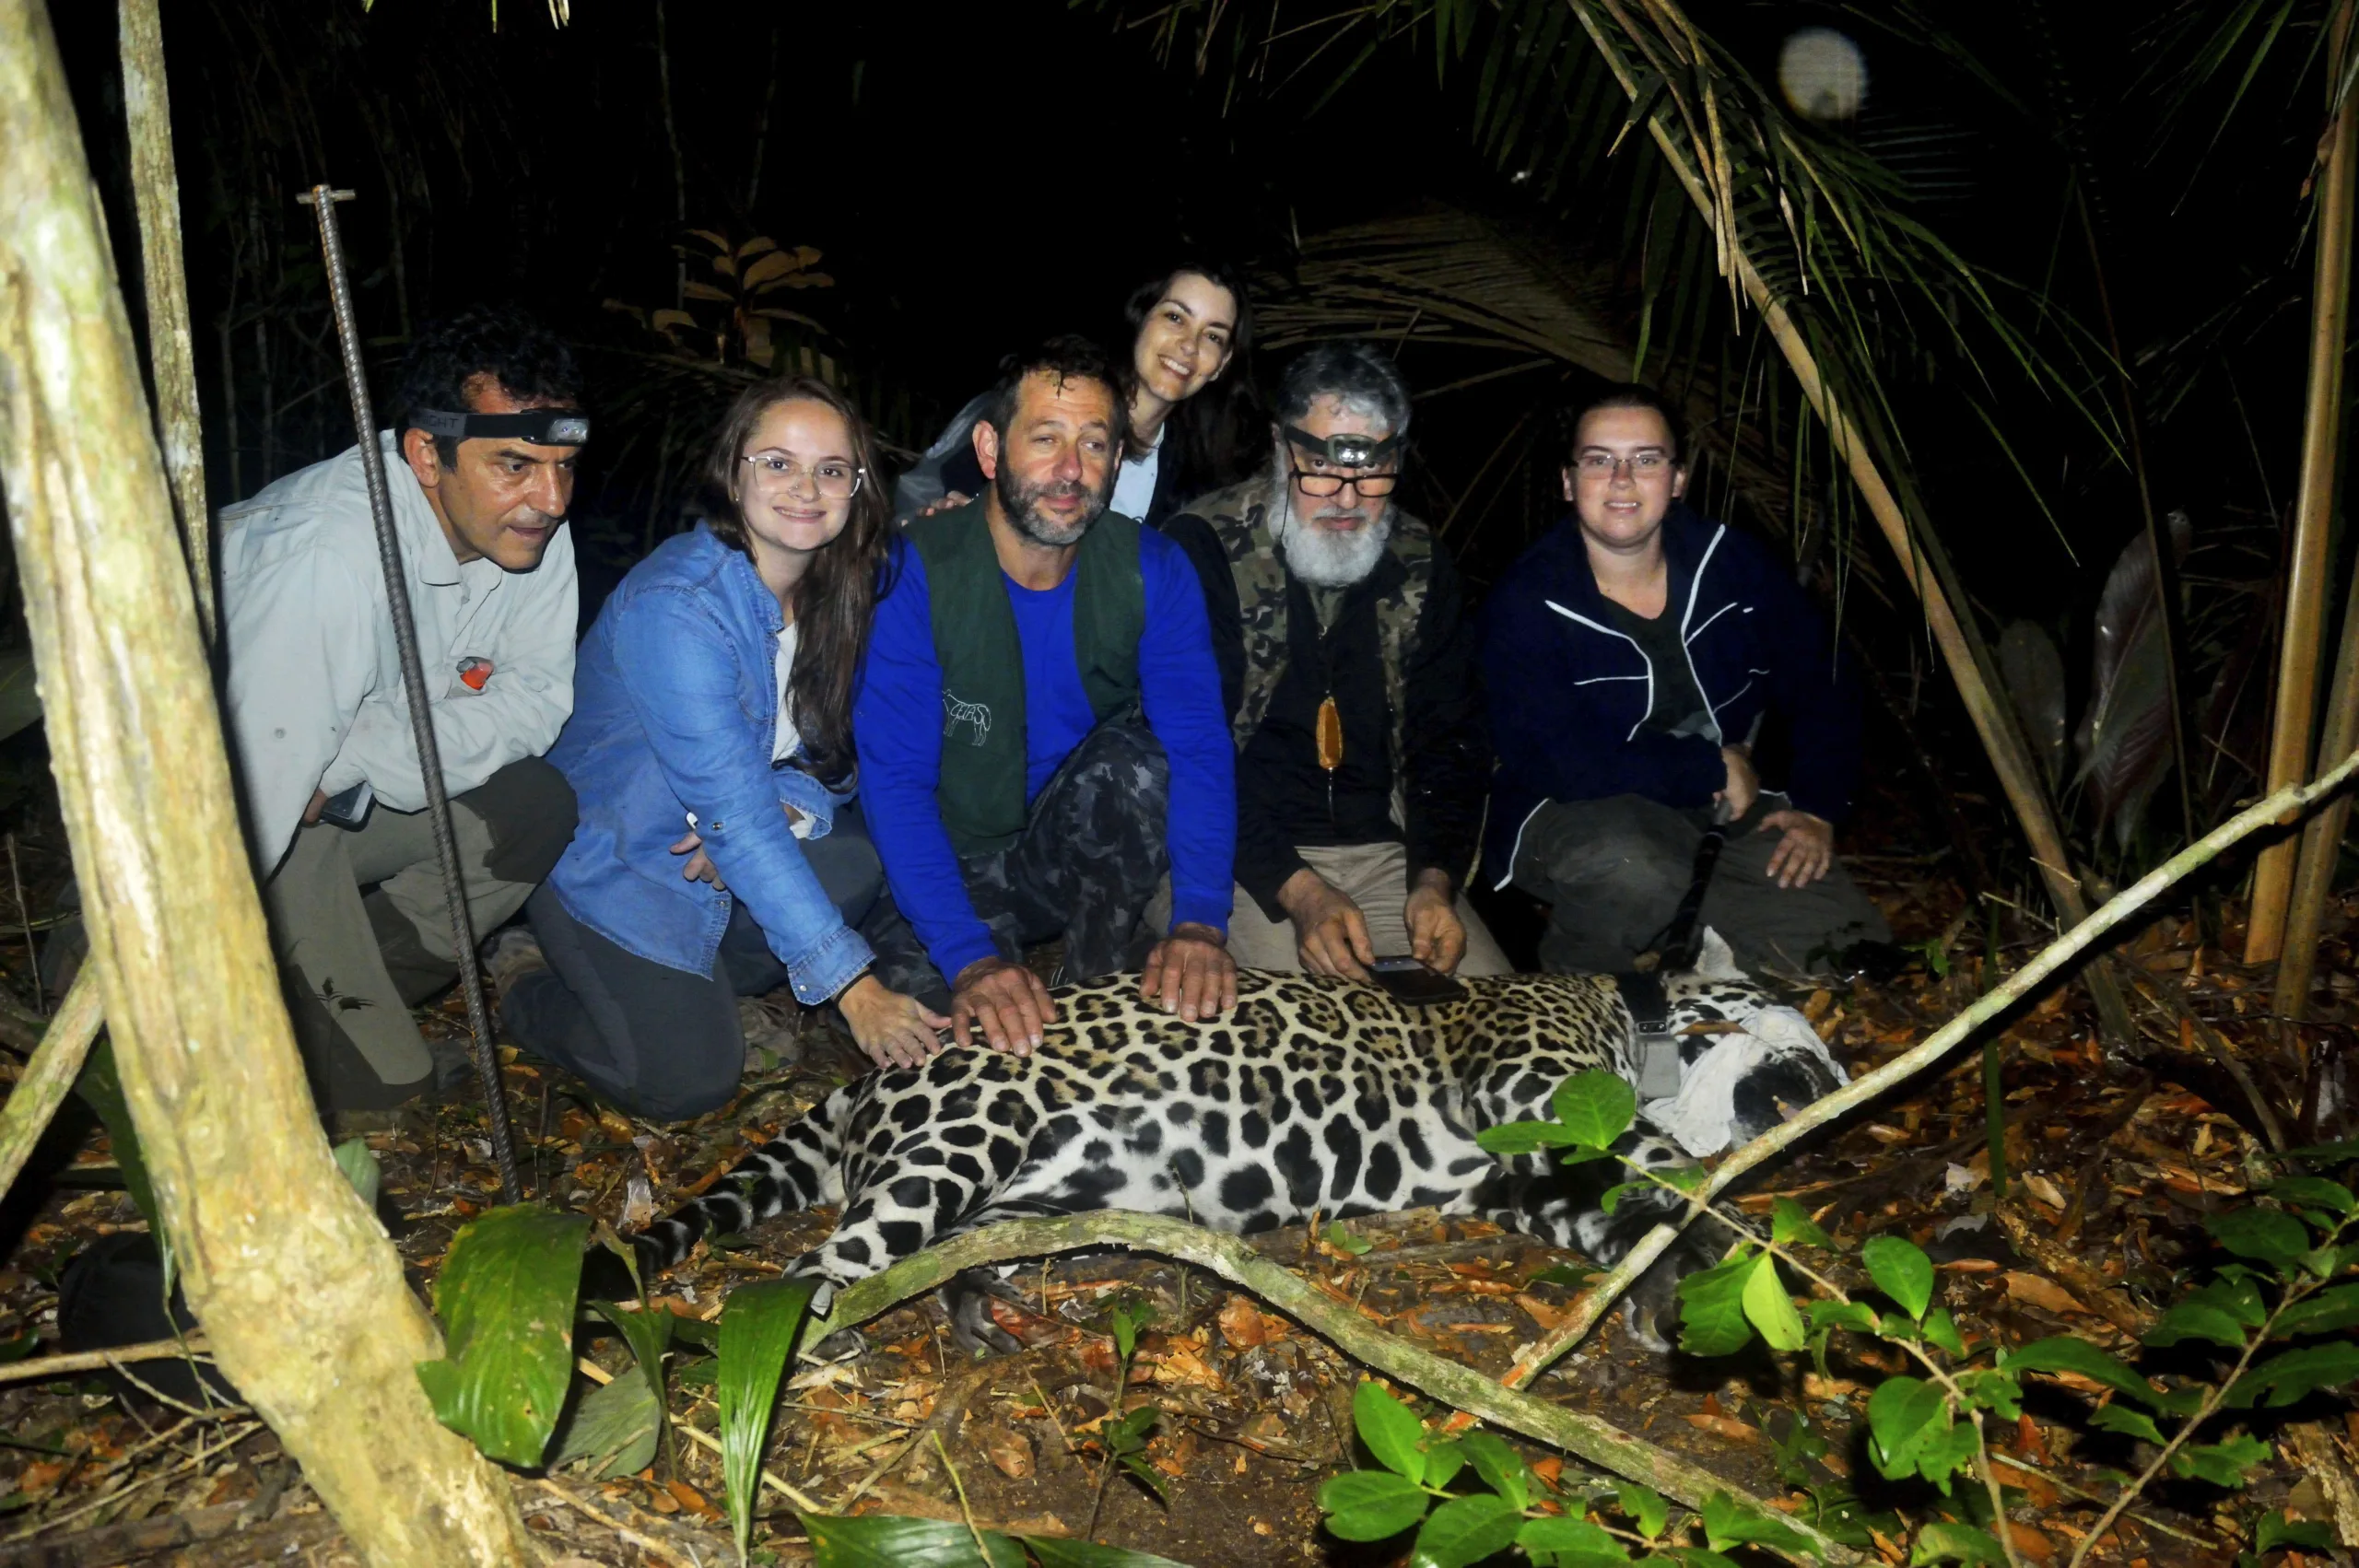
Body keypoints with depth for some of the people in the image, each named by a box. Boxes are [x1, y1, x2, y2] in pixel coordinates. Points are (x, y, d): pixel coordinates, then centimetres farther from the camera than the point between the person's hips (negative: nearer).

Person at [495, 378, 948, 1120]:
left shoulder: (841, 587, -6)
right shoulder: (673, 605, -29)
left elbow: (831, 749, 3)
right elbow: (731, 807, -33)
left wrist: (779, 809, -23)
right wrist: (851, 983, -36)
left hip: (727, 854, 7)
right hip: (615, 860, -6)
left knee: (863, 867, -20)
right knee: (687, 1079, -18)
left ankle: (693, 981, 2)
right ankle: (528, 981, 10)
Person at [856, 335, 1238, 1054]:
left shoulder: (1151, 569, -10)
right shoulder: (912, 573, -19)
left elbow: (1200, 750, -17)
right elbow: (895, 781, -23)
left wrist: (1201, 921, -34)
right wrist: (970, 959, -36)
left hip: (1088, 862, 2)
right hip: (949, 873, -2)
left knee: (1140, 748, -27)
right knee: (910, 986, -31)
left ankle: (1103, 965, -6)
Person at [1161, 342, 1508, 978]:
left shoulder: (1421, 563, 8)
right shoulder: (1205, 547, -9)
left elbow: (1450, 739, 8)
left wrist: (1436, 880, -9)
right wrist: (1297, 891, -23)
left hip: (1386, 851, 5)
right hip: (1247, 860, -5)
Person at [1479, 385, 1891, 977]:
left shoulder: (1733, 564, 0)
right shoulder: (1526, 605, -16)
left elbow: (1822, 695, 9)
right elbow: (1567, 767, -26)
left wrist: (1815, 810, -5)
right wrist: (1714, 768, -15)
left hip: (1725, 805, 5)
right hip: (1577, 812, -4)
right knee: (1632, 870, -40)